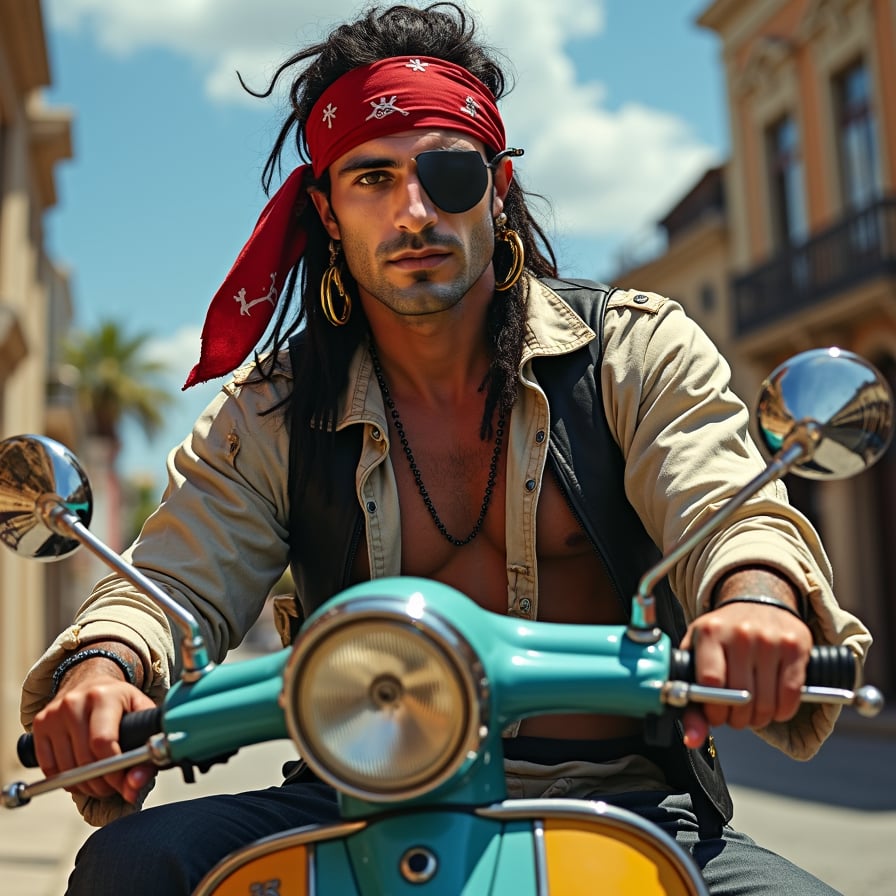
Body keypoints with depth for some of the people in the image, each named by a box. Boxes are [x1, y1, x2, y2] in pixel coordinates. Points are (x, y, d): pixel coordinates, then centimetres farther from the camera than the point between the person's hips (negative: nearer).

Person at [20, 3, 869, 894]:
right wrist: (105, 664, -26)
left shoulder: (639, 349, 2)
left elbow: (729, 506, -11)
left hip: (617, 812, -1)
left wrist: (757, 594, -36)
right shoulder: (268, 412, 6)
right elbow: (173, 579, -1)